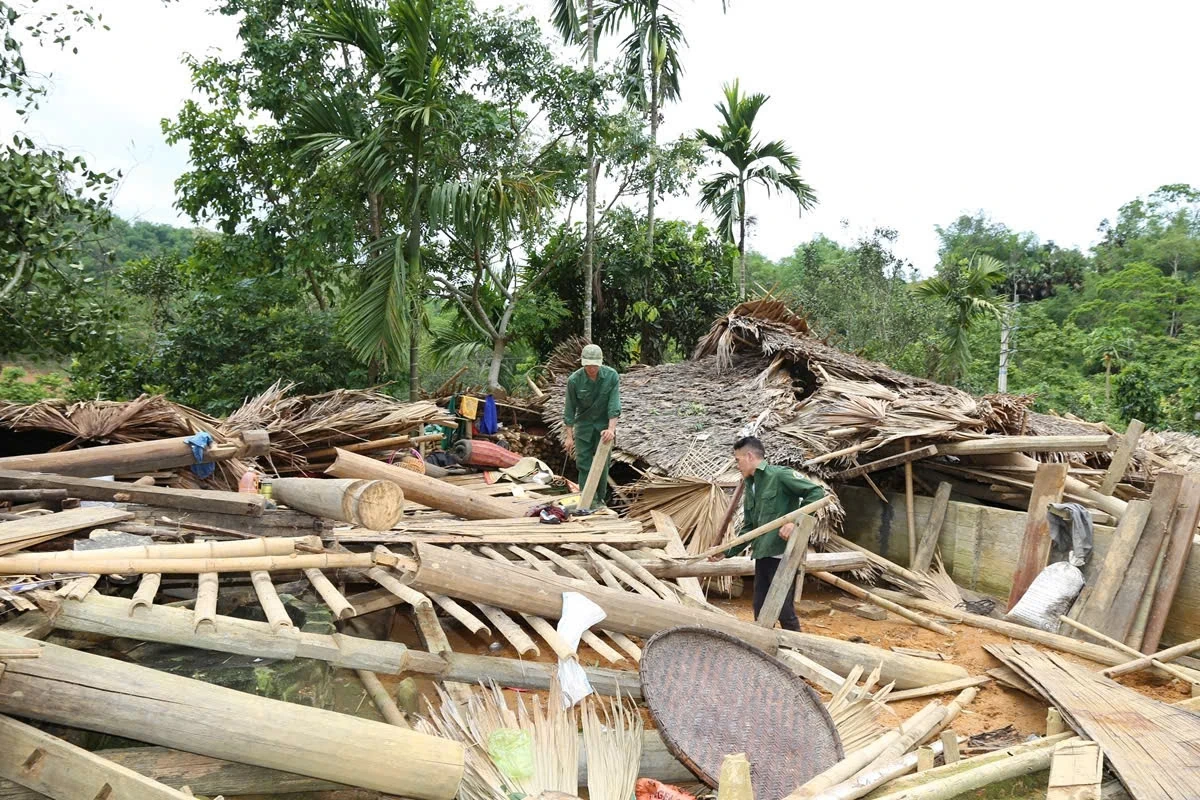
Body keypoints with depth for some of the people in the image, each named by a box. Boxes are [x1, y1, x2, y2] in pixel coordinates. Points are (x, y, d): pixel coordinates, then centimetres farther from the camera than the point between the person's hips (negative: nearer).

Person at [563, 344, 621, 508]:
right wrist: (569, 436, -8)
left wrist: (611, 429, -28)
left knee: (602, 463, 3)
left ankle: (600, 498, 18)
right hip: (583, 425, 0)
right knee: (583, 463, -2)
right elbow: (569, 409, -10)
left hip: (604, 425, 0)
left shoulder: (612, 376, -17)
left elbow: (614, 405, -18)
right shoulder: (574, 380, -18)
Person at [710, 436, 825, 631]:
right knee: (760, 611, 14)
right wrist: (728, 552, 12)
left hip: (783, 554, -8)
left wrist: (795, 521, -22)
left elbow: (817, 492, -14)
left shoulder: (780, 475, -9)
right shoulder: (749, 488, 16)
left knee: (784, 611, -3)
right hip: (762, 556, 8)